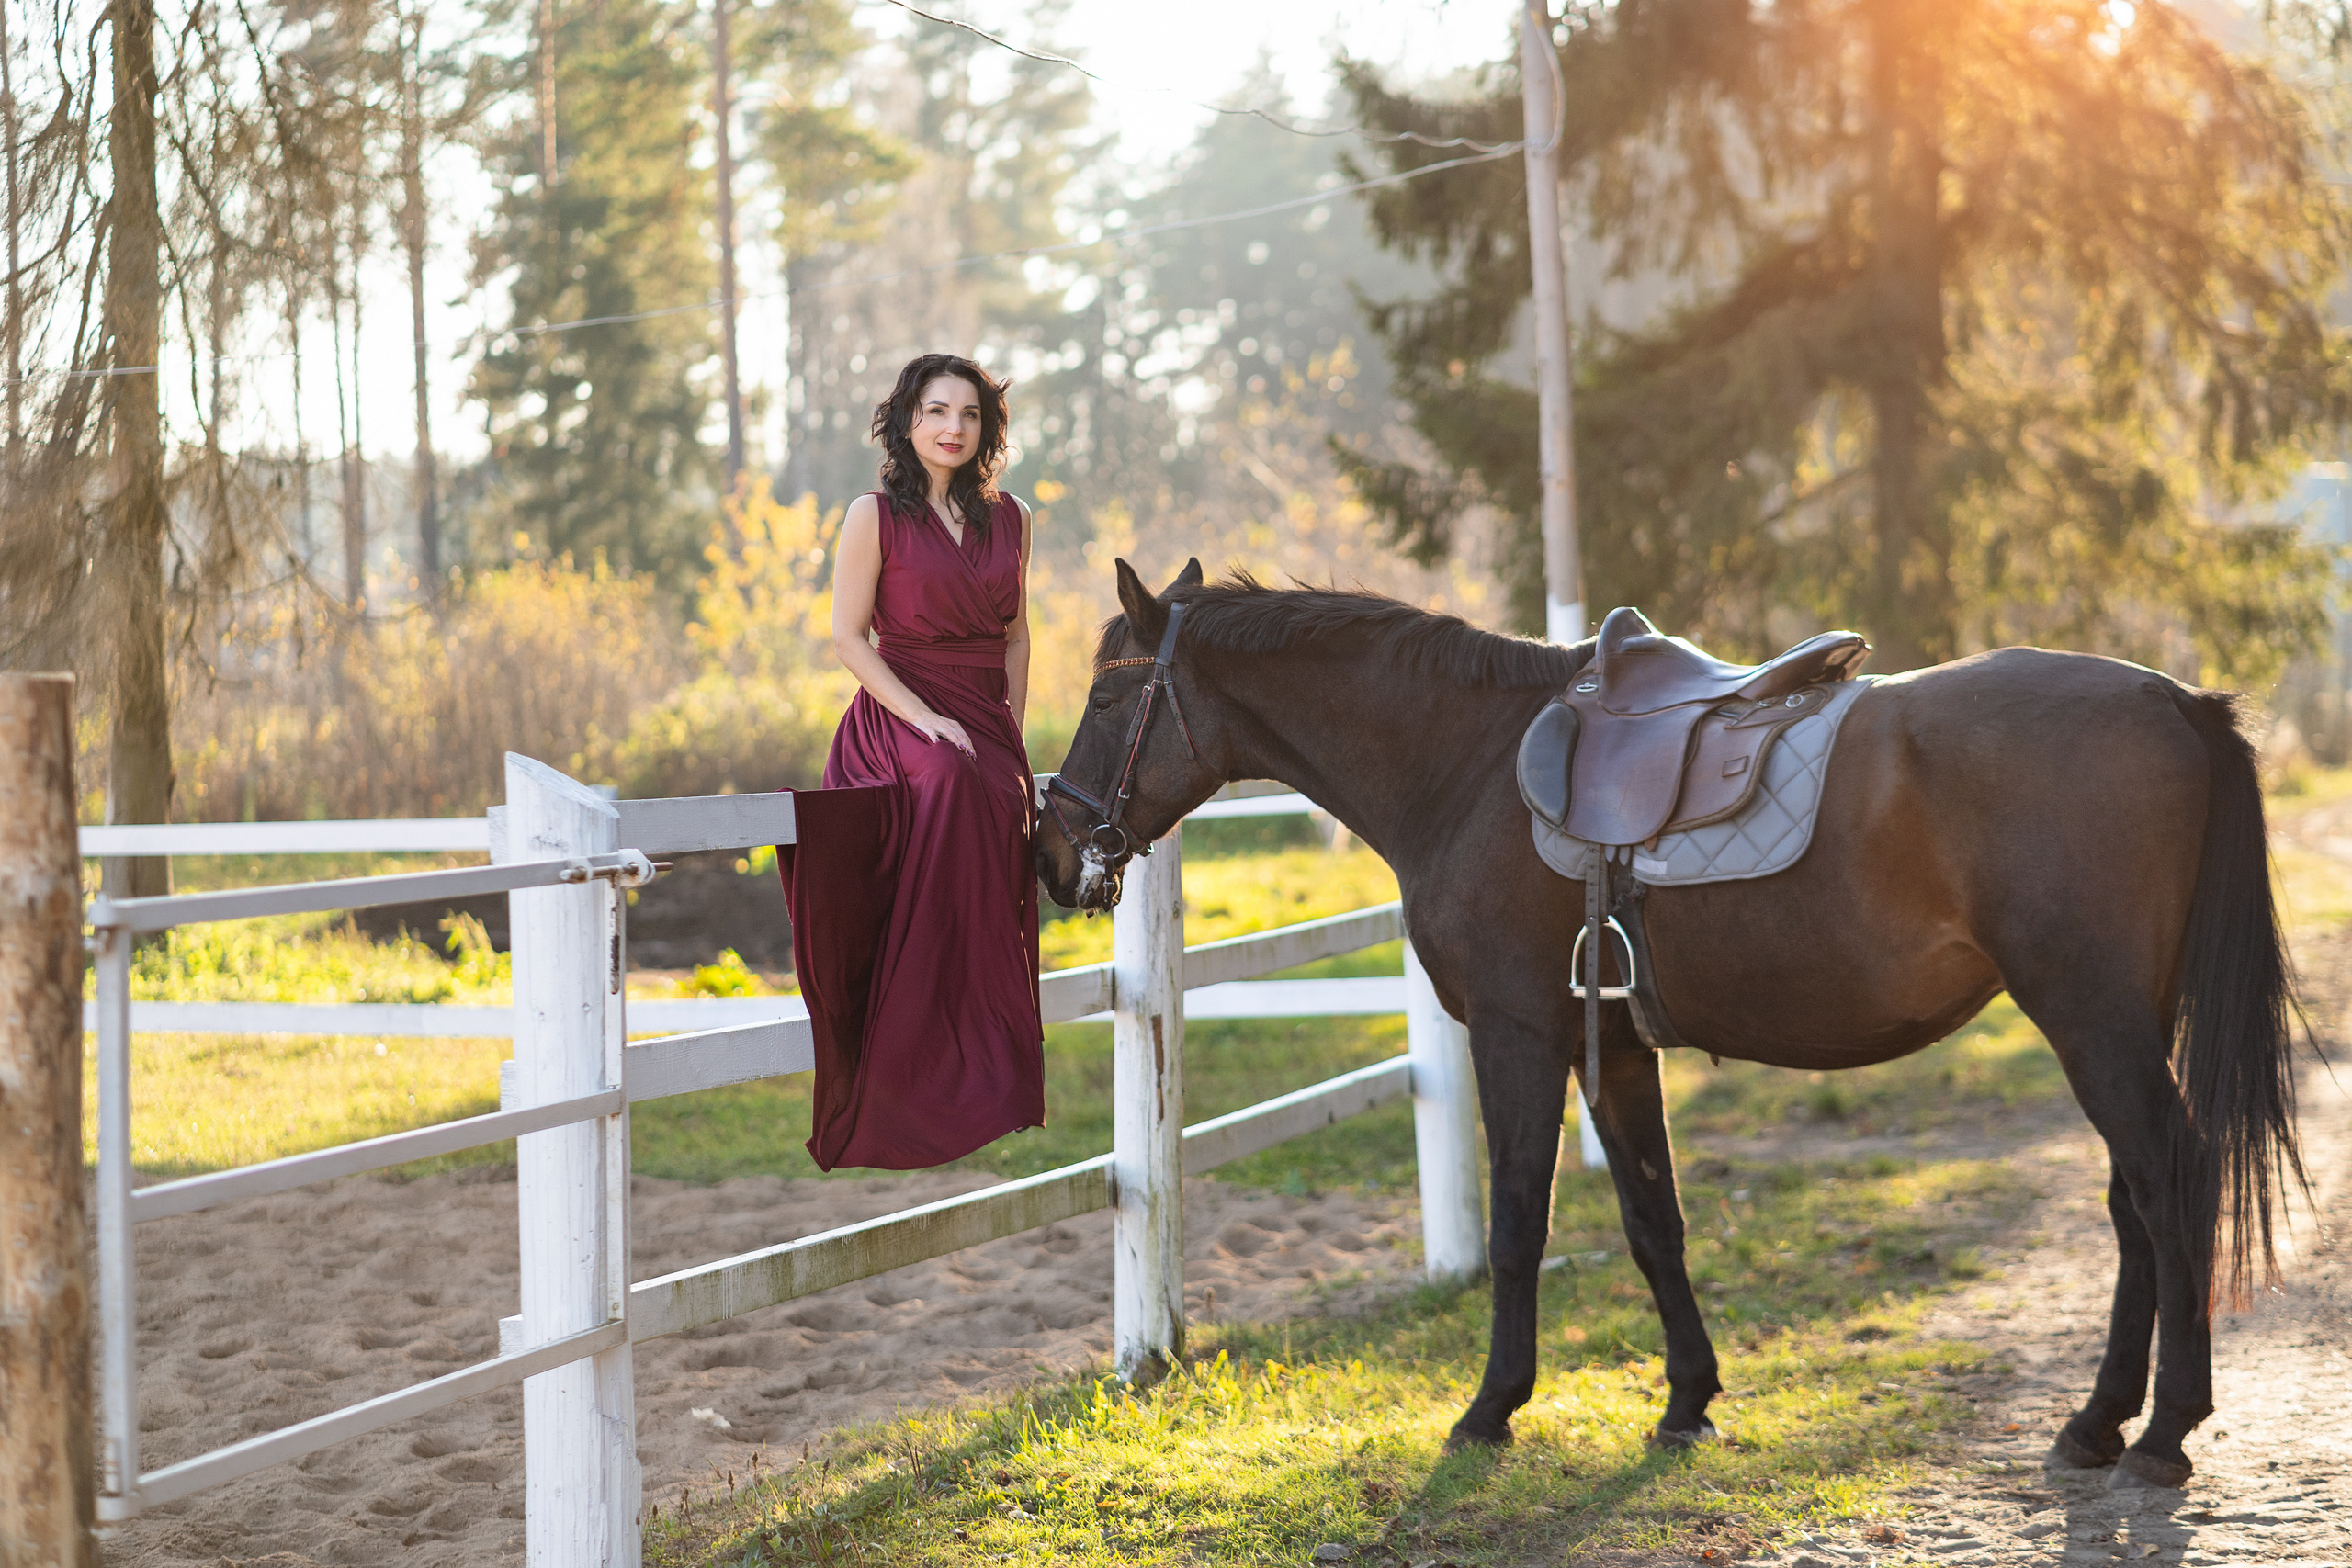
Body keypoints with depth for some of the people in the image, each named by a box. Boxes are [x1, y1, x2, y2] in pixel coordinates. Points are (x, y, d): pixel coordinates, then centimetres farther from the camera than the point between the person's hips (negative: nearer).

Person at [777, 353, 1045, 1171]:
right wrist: (926, 718, -15)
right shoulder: (876, 515, -2)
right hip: (899, 724, -5)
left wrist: (1010, 736, 7)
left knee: (993, 923, -5)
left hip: (989, 733, 5)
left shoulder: (1008, 518, 12)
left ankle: (996, 1102, 0)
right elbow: (849, 637, -6)